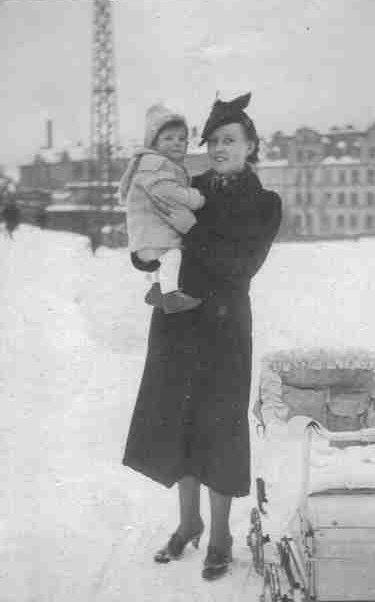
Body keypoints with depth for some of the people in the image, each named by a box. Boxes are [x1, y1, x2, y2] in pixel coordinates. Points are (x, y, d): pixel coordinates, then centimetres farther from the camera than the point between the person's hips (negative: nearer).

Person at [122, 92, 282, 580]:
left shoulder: (264, 204, -3)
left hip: (222, 325, -4)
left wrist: (190, 229, -19)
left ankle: (220, 537, 15)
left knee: (217, 428, 0)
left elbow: (241, 266, -14)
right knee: (176, 421, 10)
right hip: (176, 323, 4)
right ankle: (189, 522, 28)